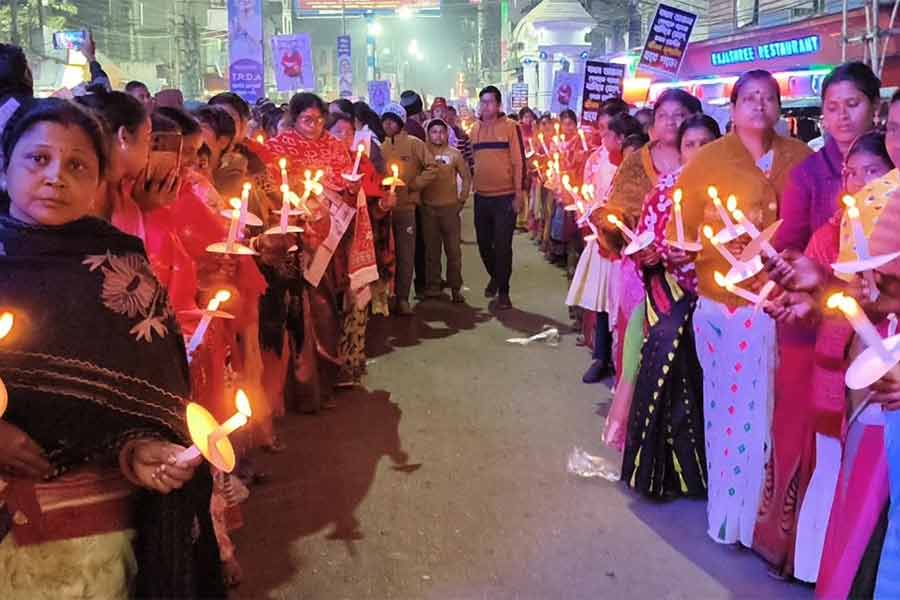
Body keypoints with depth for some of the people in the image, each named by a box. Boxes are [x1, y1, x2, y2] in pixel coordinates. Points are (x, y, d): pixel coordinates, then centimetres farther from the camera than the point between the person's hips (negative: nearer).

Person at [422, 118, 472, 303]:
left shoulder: (454, 154, 4)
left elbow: (466, 177, 8)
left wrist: (462, 198, 3)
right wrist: (418, 199, -1)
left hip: (451, 207, 0)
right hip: (428, 208, 0)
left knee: (453, 249, 2)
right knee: (431, 249, 7)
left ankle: (455, 288, 9)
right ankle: (432, 286, 15)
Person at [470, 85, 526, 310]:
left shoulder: (510, 127, -6)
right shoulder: (475, 128, 9)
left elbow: (519, 161, -8)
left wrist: (519, 193, -12)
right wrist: (471, 186, 14)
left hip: (505, 197, -5)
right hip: (481, 197, 5)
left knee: (502, 245, -2)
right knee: (483, 243, 13)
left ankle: (503, 291, 8)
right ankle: (495, 277, 37)